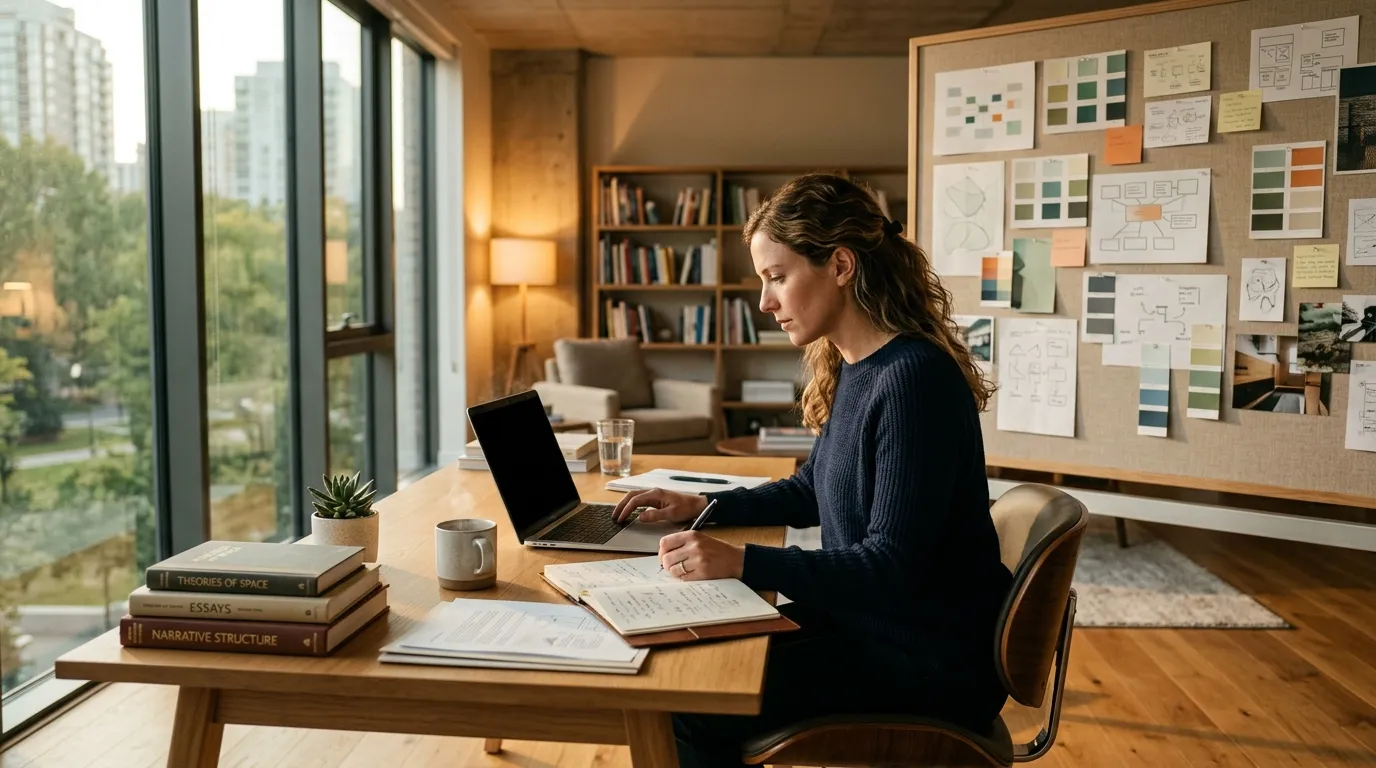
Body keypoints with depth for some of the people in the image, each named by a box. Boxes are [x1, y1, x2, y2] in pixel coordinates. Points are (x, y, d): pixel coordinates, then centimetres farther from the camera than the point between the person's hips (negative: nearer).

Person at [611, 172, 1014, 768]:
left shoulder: (915, 379, -23)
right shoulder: (849, 368, 5)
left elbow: (893, 568, -25)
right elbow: (813, 492, 19)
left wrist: (743, 562, -32)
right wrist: (704, 507, 9)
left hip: (931, 662, -8)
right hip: (863, 619, 8)